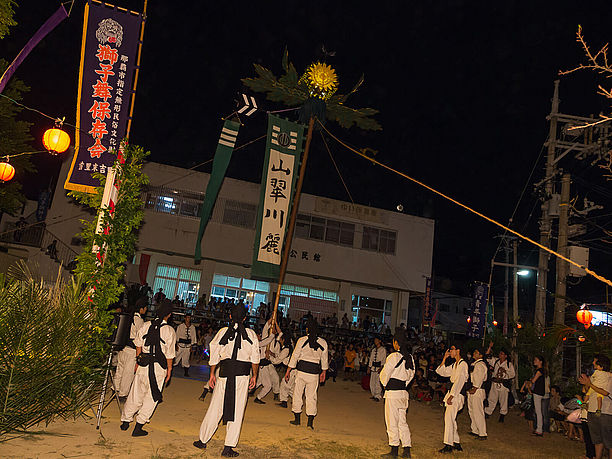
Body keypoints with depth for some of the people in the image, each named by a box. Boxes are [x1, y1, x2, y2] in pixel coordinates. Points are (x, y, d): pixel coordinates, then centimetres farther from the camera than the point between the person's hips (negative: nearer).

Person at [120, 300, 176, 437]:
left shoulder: (146, 326, 1)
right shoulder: (170, 331, -10)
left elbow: (138, 346, 8)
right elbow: (169, 354, -7)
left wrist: (138, 361, 20)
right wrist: (169, 369, 3)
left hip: (143, 364, 4)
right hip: (159, 367, -4)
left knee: (136, 394, 17)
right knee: (151, 396, 8)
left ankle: (125, 421, 27)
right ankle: (138, 427, 10)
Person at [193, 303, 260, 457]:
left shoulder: (223, 332, 2)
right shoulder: (251, 334, 0)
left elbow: (215, 356, 6)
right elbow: (255, 358, 1)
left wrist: (212, 374, 14)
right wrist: (254, 376, 10)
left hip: (225, 372, 2)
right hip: (242, 374, -1)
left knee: (215, 407, 12)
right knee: (237, 410, 4)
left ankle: (203, 440, 23)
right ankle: (228, 447, 7)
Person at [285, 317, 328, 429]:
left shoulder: (302, 340, -6)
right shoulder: (323, 343, 1)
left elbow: (295, 356, -2)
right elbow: (324, 360, 10)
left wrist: (288, 370, 5)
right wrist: (323, 372, 23)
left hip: (301, 370, -1)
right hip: (314, 372, 2)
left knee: (297, 394, 11)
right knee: (311, 396, 9)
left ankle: (297, 419, 19)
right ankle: (310, 421, 8)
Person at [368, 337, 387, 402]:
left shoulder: (383, 350, -1)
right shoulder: (373, 350, 17)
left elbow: (384, 359, -9)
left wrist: (381, 367, -19)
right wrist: (369, 368, 13)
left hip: (379, 367, -6)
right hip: (373, 367, 6)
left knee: (378, 382, -12)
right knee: (372, 382, 6)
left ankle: (378, 396, -8)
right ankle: (374, 395, 16)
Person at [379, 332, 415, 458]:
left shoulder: (394, 356, -16)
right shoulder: (410, 357, 6)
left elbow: (385, 373, -11)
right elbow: (411, 374, 15)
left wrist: (385, 383, 8)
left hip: (393, 392, -7)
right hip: (404, 392, 7)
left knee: (392, 422, 3)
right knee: (402, 422, 14)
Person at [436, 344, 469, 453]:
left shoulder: (463, 364, -11)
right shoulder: (454, 365, 18)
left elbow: (459, 381, -18)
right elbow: (441, 372, 21)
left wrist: (451, 396, -21)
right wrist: (445, 358, 14)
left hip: (457, 394, -9)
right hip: (452, 394, 9)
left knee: (449, 418, -12)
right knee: (451, 419, 12)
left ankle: (448, 445, -9)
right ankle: (456, 443, 21)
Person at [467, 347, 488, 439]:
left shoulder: (480, 364, -14)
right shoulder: (473, 364, 16)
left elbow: (479, 379, -19)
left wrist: (474, 389, -19)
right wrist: (469, 388, 13)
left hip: (478, 391, -10)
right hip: (471, 391, 10)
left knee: (478, 412, -6)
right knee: (471, 411, 16)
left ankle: (482, 434, 1)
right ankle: (475, 431, 27)